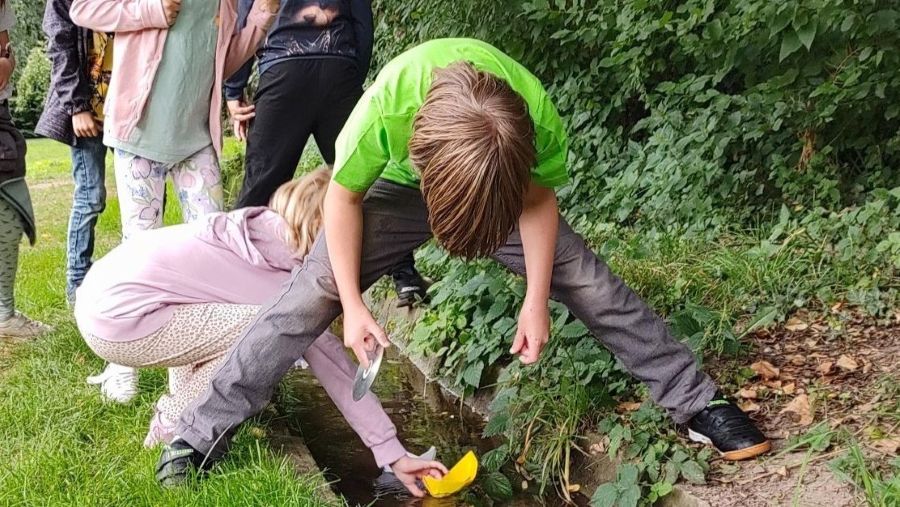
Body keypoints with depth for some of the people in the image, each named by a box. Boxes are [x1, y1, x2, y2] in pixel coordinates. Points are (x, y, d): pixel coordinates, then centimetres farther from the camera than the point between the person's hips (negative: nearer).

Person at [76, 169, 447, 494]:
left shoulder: (260, 227, 12)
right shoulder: (287, 268, -11)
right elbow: (329, 358, -10)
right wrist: (391, 452, -6)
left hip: (107, 290, 9)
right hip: (118, 319, -9)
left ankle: (179, 412, 21)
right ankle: (174, 431, 0)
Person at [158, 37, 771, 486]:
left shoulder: (537, 116, -37)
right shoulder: (386, 107, -42)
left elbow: (539, 200, -14)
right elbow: (344, 196, -21)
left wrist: (536, 300, -16)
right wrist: (353, 303, -21)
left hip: (507, 189, 1)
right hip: (401, 188, -1)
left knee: (592, 283, -7)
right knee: (313, 292, -14)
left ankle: (697, 402, 8)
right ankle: (203, 434, -4)